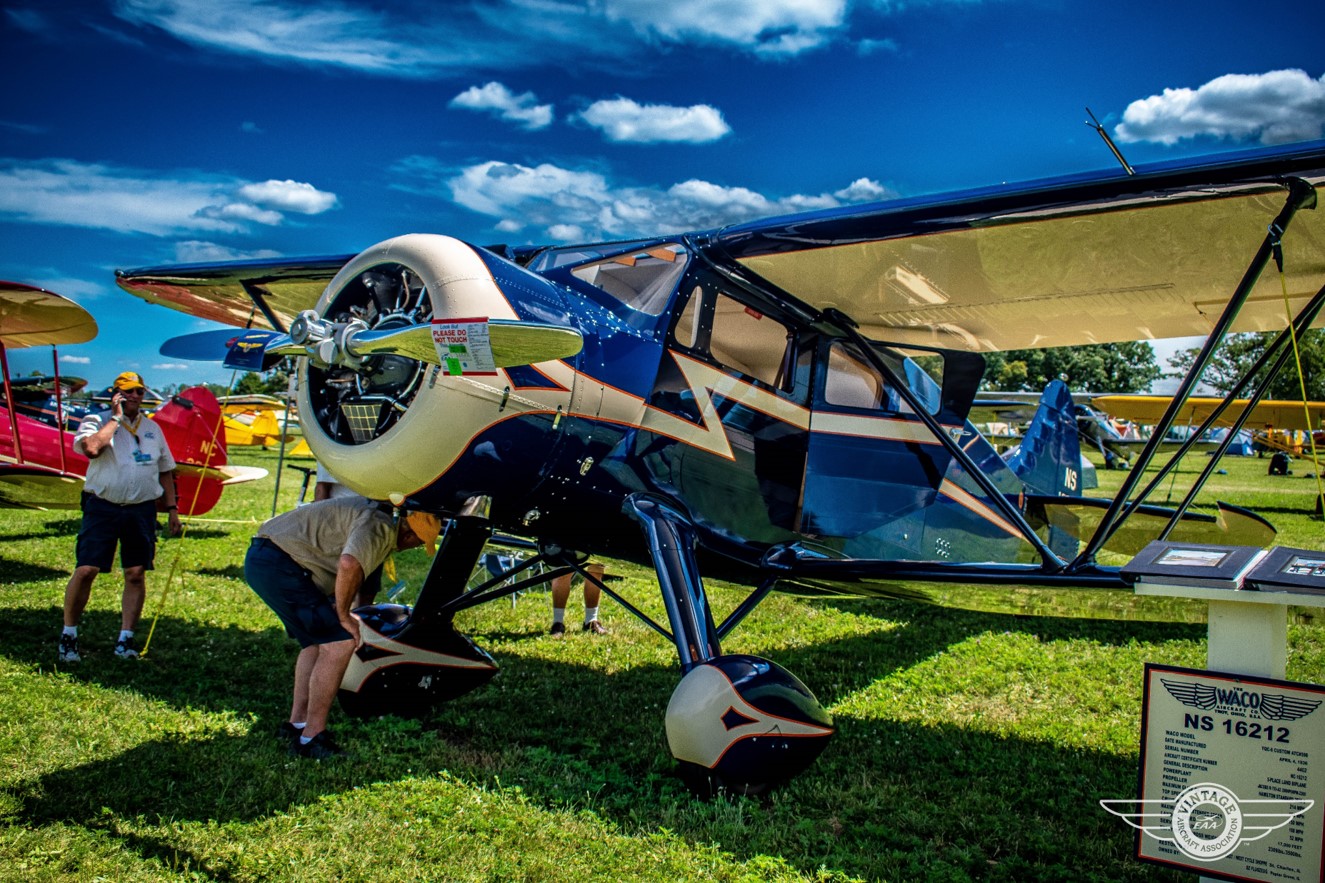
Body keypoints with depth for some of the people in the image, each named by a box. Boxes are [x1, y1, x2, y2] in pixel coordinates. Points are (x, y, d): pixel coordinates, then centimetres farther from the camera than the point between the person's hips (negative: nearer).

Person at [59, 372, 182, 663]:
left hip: (142, 510, 3)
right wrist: (115, 418, -13)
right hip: (102, 507, -3)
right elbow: (91, 448, -22)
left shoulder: (153, 428, 15)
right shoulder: (97, 420, 1)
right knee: (85, 570, -6)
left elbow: (165, 471, 19)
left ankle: (125, 640, 9)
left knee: (136, 575, 0)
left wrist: (172, 508, 14)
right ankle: (68, 635, 11)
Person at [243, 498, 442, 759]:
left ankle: (297, 723, 27)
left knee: (318, 641, 21)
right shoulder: (381, 526, -14)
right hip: (278, 564, -11)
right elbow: (349, 564, -32)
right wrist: (344, 616, -17)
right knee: (339, 642, -10)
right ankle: (311, 737, -3)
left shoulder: (375, 511, 17)